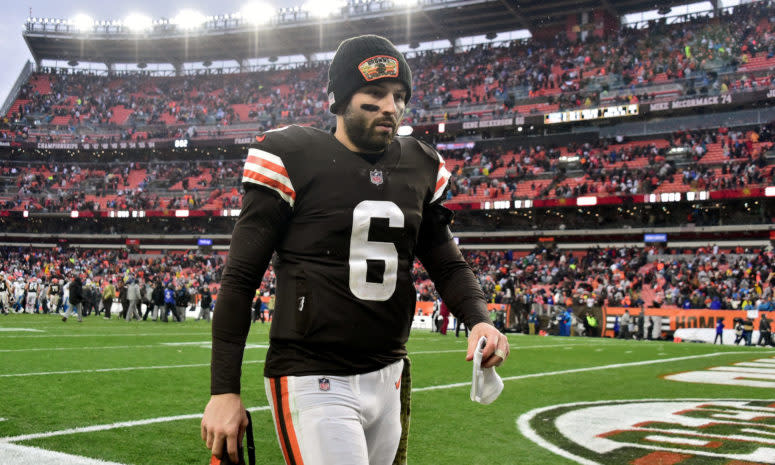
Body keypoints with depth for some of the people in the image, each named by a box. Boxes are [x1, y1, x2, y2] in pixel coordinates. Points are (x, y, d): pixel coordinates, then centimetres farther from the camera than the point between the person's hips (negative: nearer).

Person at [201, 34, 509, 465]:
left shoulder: (422, 168, 7)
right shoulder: (291, 160, -8)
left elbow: (445, 261, 16)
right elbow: (241, 279, -5)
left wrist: (479, 318, -5)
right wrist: (224, 390, -7)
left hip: (387, 378, 6)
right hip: (312, 381, -6)